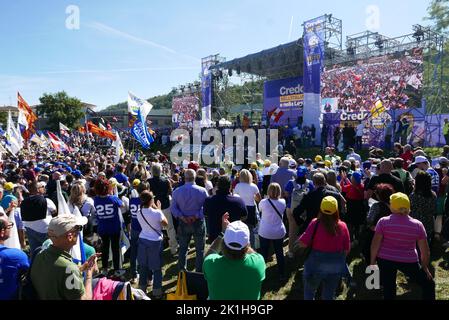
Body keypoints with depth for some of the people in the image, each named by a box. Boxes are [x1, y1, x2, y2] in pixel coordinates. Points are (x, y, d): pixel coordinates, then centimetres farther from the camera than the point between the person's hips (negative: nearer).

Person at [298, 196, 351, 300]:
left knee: (309, 293, 22)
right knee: (329, 296, 21)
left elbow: (302, 244, -20)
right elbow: (346, 250, -3)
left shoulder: (315, 223, -20)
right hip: (335, 267, 3)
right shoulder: (342, 226, -11)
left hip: (316, 265, -2)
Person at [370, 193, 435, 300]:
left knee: (388, 288, 14)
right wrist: (425, 267, 13)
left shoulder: (383, 221, -8)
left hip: (385, 259, 0)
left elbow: (375, 244, -9)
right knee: (428, 284, 21)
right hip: (408, 261, 0)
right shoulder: (417, 225, -5)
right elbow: (425, 251, -1)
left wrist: (373, 261, 3)